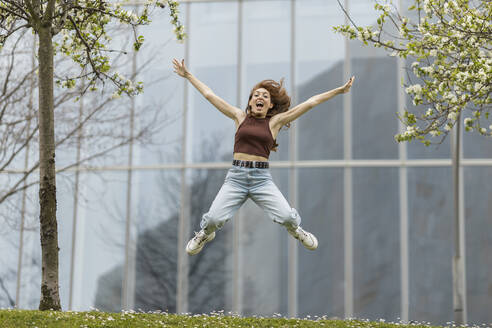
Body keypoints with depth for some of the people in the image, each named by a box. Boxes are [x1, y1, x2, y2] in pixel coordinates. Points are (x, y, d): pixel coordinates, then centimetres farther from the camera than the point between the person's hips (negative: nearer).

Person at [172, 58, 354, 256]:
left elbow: (310, 103, 8)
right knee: (214, 219, -15)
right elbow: (209, 95, 15)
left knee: (287, 217, -16)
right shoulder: (240, 117, 11)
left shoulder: (275, 121, 9)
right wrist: (188, 75, 18)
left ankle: (296, 231, 23)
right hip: (236, 176, 0)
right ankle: (205, 234, 24)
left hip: (262, 178, 0)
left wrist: (339, 91, 9)